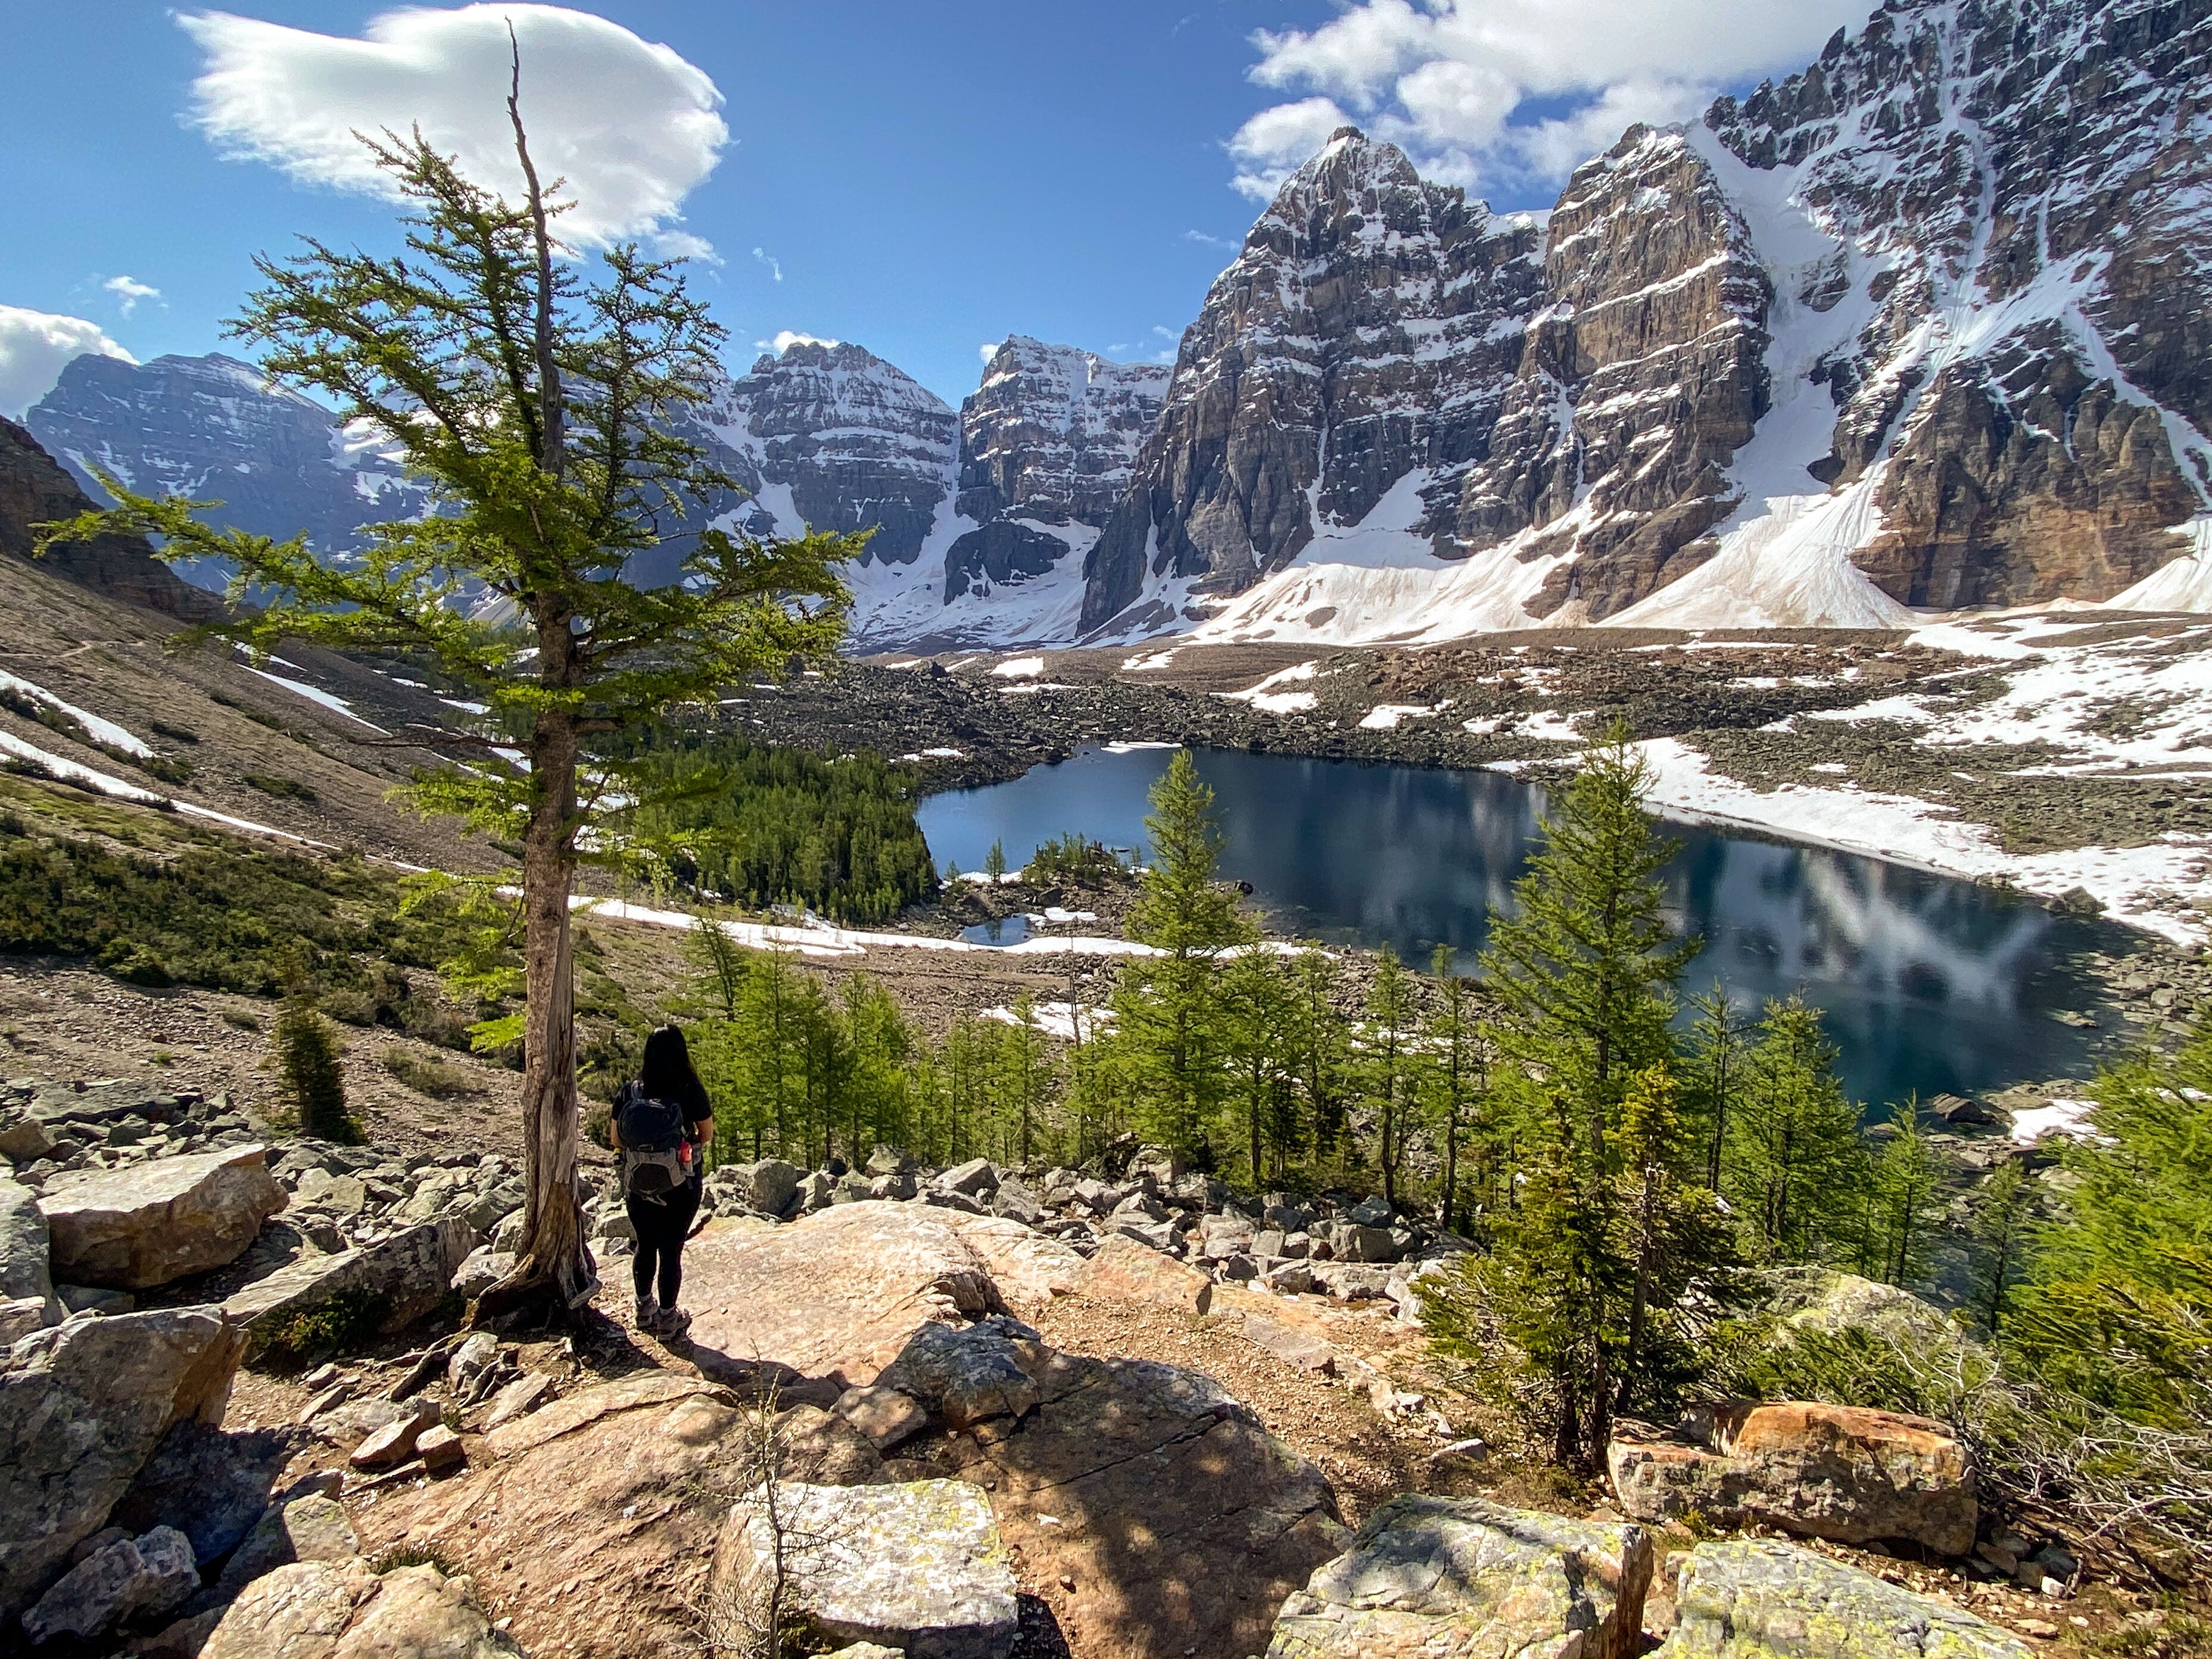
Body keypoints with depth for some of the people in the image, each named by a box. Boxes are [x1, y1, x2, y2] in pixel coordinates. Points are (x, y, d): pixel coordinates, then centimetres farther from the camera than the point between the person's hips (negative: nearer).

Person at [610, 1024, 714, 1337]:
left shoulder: (630, 1091, -5)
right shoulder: (691, 1092, -12)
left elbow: (617, 1141, 1)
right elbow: (707, 1137, -3)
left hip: (637, 1185, 3)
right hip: (680, 1187, -3)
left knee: (645, 1246, 19)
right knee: (672, 1250, 8)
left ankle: (645, 1309, 32)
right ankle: (668, 1317, 18)